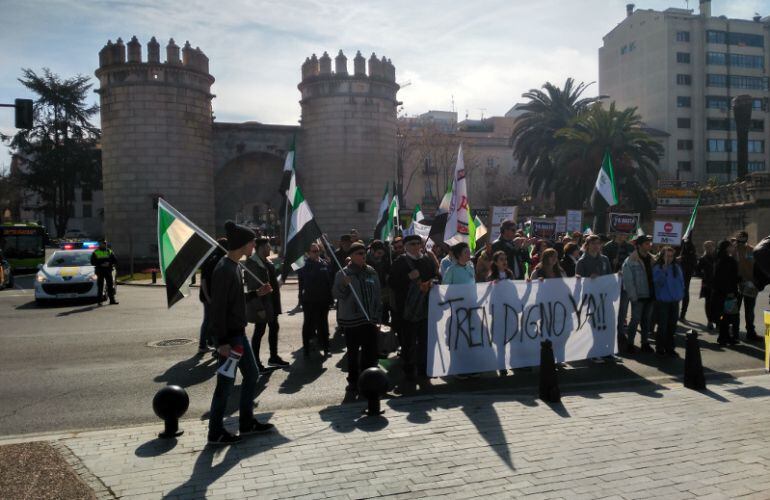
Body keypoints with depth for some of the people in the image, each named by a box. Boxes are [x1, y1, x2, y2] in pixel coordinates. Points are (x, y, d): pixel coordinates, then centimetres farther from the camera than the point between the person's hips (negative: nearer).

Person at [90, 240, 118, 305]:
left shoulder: (109, 251, 12)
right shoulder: (95, 252, 5)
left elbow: (115, 261, 9)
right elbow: (92, 262, -1)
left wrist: (109, 263, -11)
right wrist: (101, 264, -14)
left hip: (108, 271, 2)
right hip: (100, 271, -2)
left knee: (110, 285, 0)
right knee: (100, 286, -2)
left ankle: (112, 300, 2)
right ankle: (100, 300, 3)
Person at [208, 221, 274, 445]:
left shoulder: (235, 266, 10)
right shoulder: (223, 269, -20)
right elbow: (217, 307, -22)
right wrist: (222, 341, -22)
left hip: (239, 333, 10)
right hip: (228, 335, -10)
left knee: (251, 374, 16)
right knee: (226, 383, 1)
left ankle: (247, 422, 29)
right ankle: (215, 432, 15)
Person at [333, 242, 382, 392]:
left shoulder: (371, 272, 9)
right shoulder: (343, 273, -5)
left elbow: (377, 294, 13)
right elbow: (336, 294, -9)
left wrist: (378, 314, 9)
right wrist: (344, 285, -27)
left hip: (370, 319, 4)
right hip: (352, 319, -4)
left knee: (371, 351, 9)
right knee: (353, 352, 6)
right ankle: (353, 381, 17)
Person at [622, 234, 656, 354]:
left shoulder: (651, 259, 9)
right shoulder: (631, 261, -11)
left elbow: (654, 276, 13)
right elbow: (628, 280, -12)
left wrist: (655, 294, 6)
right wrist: (633, 296, -15)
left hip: (650, 295, 6)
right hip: (638, 296, -6)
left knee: (647, 320, 13)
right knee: (635, 320, -2)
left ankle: (645, 343, 23)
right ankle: (629, 343, 9)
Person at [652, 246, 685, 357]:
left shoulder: (677, 267, 6)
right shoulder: (657, 268, -8)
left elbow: (681, 281, 15)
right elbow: (658, 281, -22)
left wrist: (680, 294, 5)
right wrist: (664, 268, -27)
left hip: (674, 301, 5)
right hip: (662, 301, -5)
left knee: (672, 326, 11)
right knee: (663, 326, -2)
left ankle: (669, 347, 23)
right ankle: (660, 348, 10)